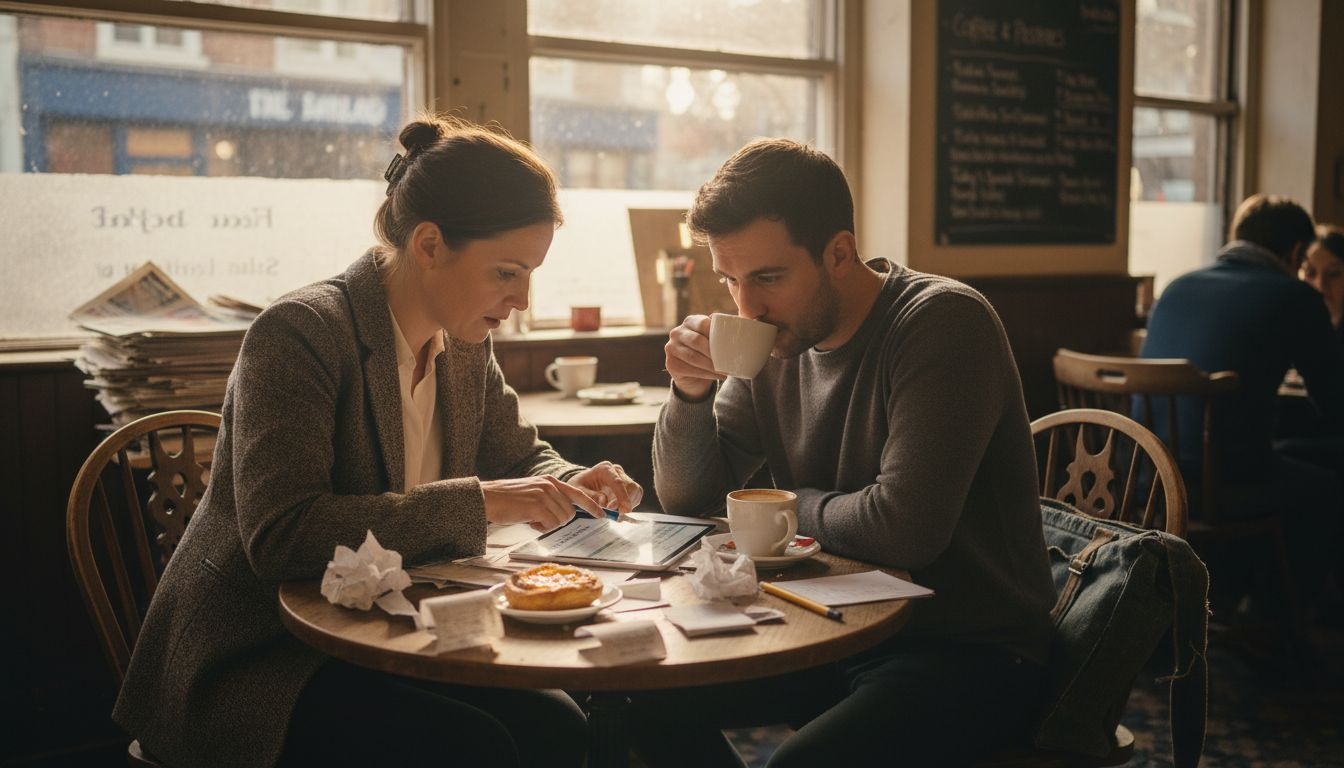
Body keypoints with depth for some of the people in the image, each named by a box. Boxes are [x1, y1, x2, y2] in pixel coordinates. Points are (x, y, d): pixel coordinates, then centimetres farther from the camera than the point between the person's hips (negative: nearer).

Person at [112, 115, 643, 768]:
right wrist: (476, 502, -31)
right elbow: (279, 535, -29)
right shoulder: (299, 333, -20)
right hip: (252, 662, -6)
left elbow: (519, 457, 18)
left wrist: (570, 485, -6)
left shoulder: (464, 345, 4)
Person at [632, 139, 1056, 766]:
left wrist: (796, 505, -10)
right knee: (654, 698, -2)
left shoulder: (944, 323, -20)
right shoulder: (776, 340, 1)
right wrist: (691, 392, -12)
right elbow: (686, 497, 6)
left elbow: (905, 528, -30)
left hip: (972, 651, -6)